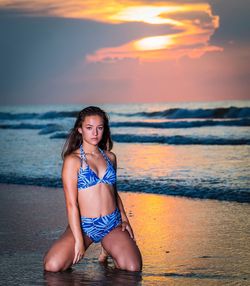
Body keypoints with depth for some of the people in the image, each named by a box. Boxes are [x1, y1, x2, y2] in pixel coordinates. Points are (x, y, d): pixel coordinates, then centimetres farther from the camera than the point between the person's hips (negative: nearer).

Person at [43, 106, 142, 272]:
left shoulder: (110, 157, 11)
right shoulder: (73, 160, -5)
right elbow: (71, 203, -10)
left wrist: (124, 219, 10)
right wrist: (78, 240, -16)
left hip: (113, 224, 4)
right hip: (84, 224, -3)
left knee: (133, 268, -20)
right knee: (52, 266, -25)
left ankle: (109, 251, 14)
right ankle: (78, 253, 11)